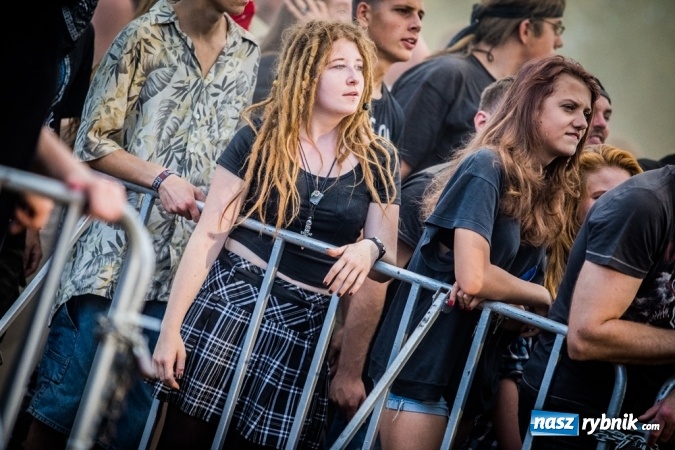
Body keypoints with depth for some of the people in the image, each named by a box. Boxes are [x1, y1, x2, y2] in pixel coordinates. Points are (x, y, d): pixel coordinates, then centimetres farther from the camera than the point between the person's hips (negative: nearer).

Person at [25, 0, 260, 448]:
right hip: (112, 246, -4)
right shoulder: (146, 36, -2)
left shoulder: (247, 54, 12)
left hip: (178, 260, 4)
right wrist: (160, 178, -15)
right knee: (65, 398, -5)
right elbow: (93, 142, -3)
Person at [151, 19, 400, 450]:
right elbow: (209, 235, -4)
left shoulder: (377, 159, 4)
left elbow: (388, 261, 7)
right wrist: (172, 325, -10)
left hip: (307, 322, 2)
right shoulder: (261, 137, -1)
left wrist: (370, 249, -18)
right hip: (232, 299, -2)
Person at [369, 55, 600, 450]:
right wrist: (541, 297, -8)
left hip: (473, 370, 8)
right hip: (424, 360, -8)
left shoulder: (545, 194, 10)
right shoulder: (488, 166, -14)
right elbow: (472, 279, -25)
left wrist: (496, 292, -15)